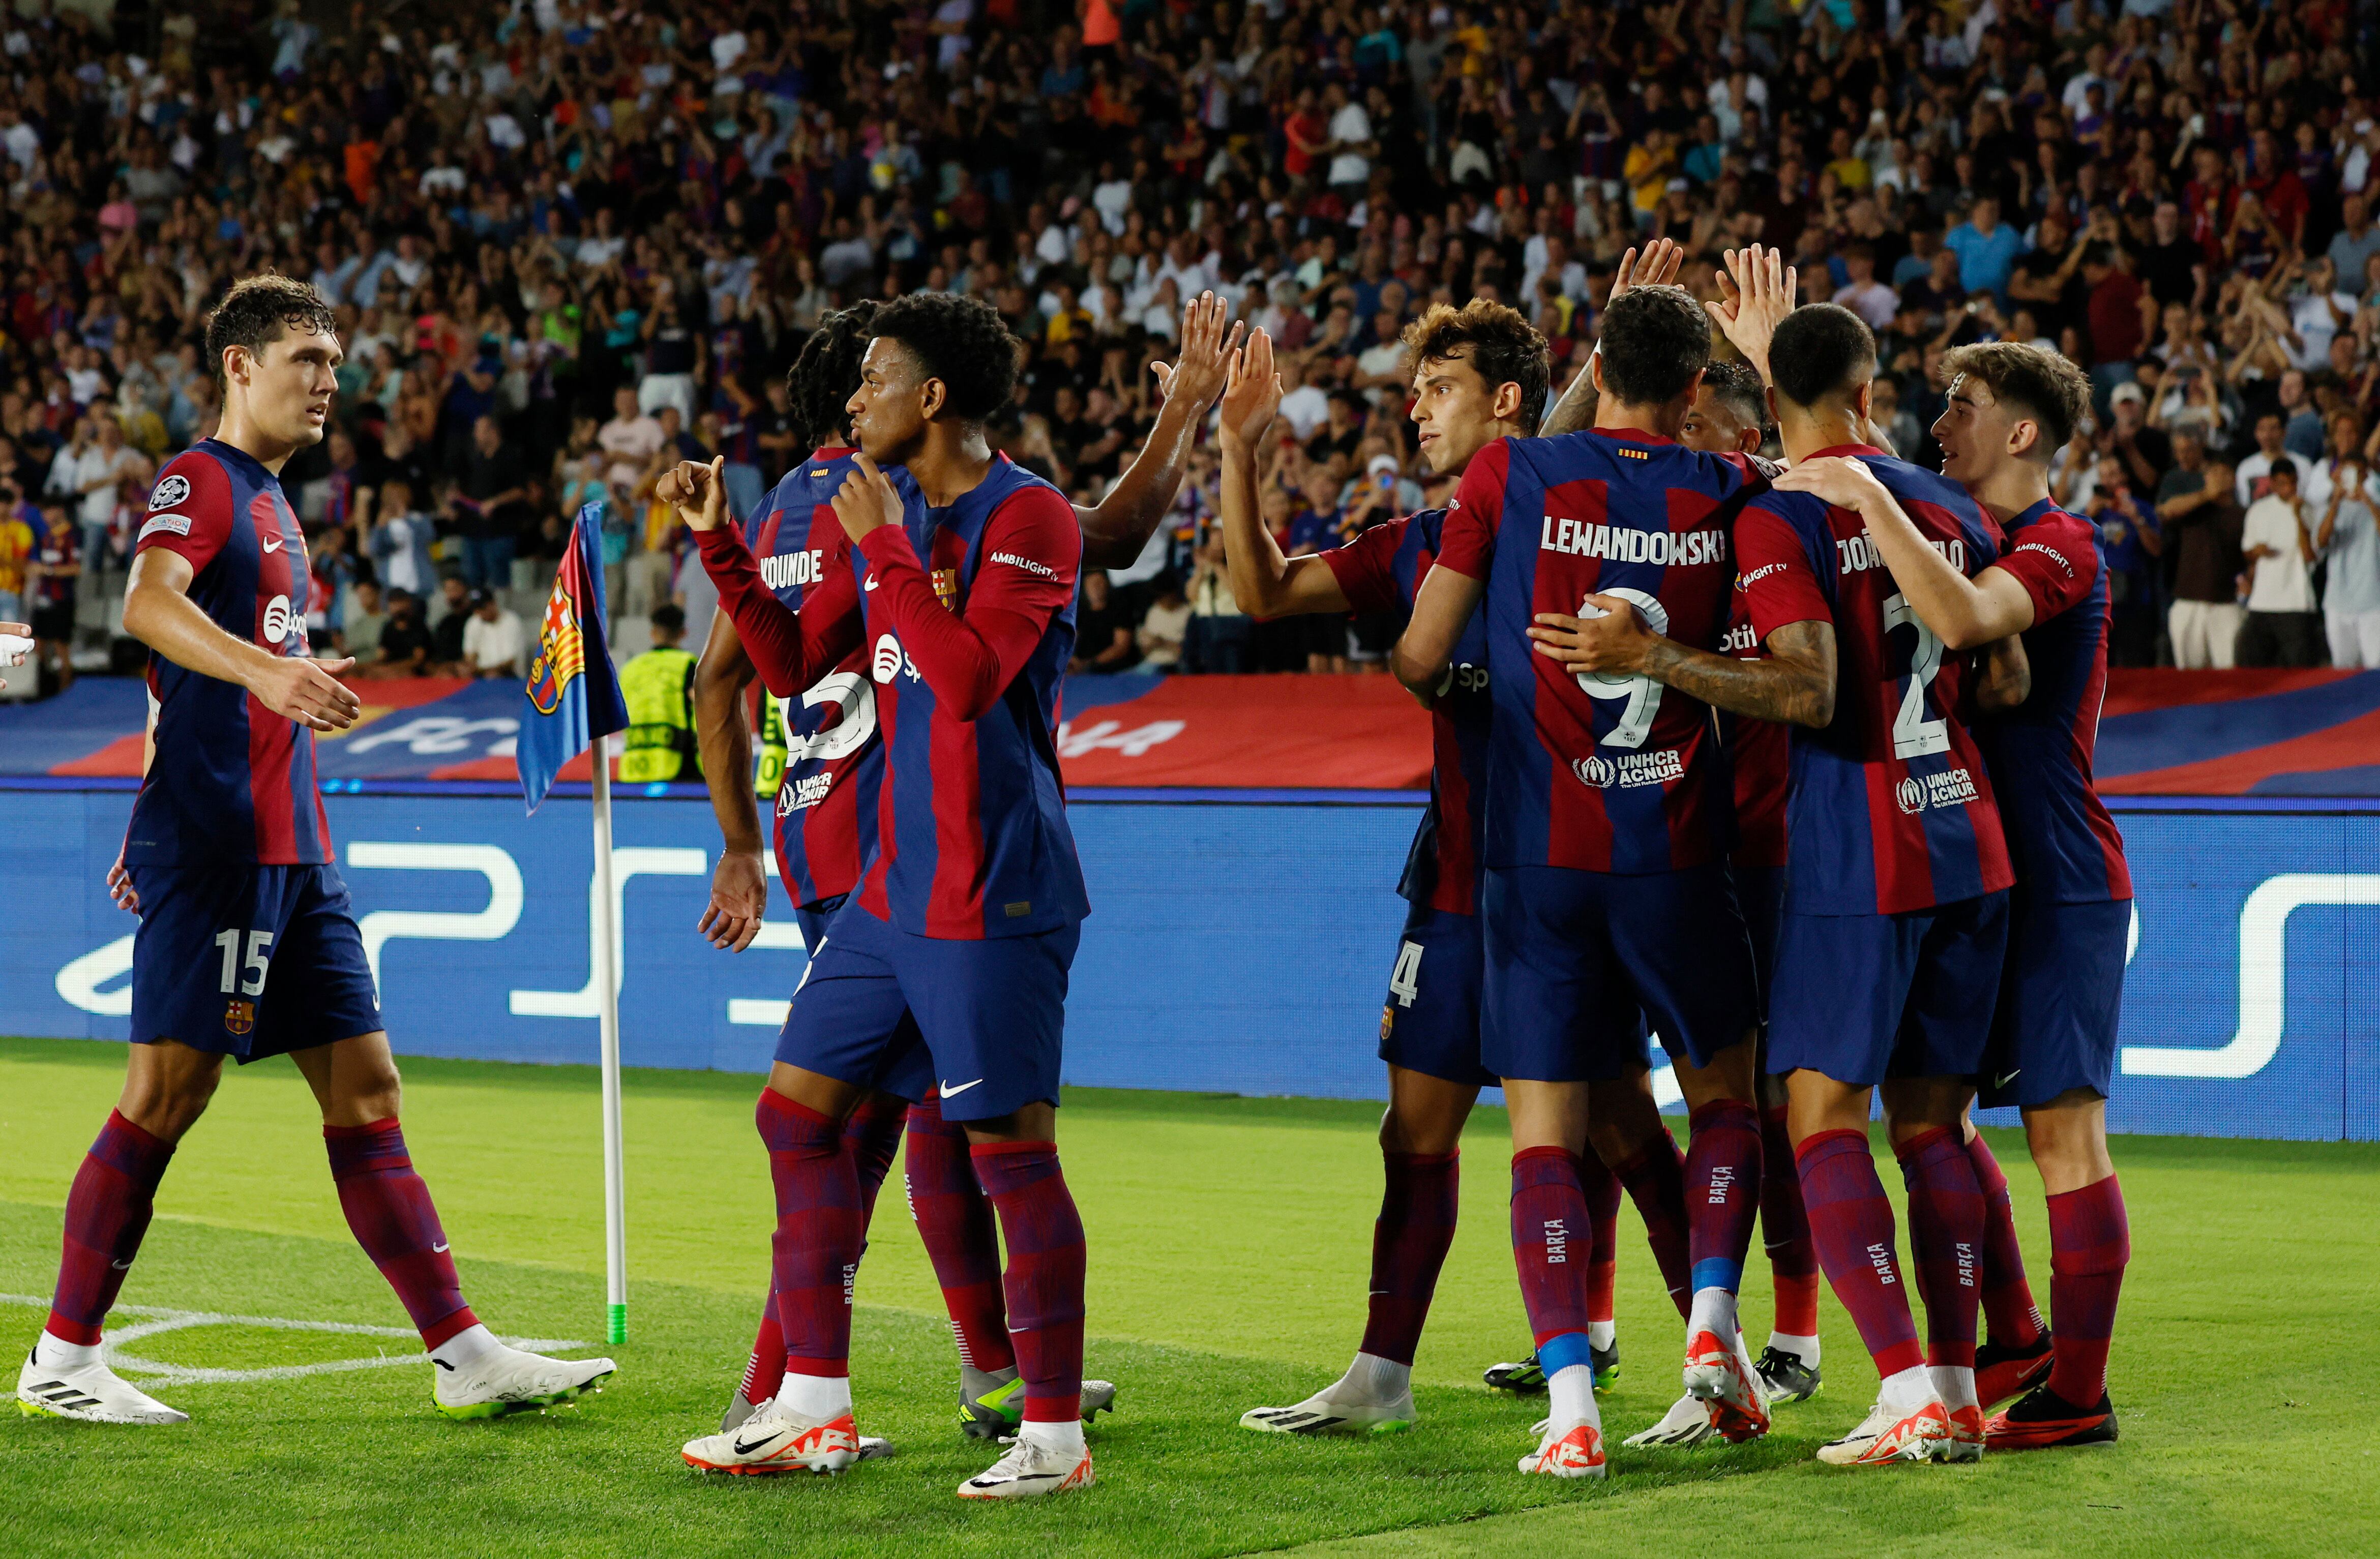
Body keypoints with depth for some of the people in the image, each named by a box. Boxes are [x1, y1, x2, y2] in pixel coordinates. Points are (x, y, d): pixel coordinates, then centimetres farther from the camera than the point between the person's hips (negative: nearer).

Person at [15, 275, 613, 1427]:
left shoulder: (268, 501, 21)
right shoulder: (200, 479, -6)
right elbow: (148, 604, -27)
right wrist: (268, 668, -43)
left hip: (291, 850, 9)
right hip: (214, 845, -9)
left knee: (364, 1089, 6)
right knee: (167, 1092, -6)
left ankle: (465, 1357, 6)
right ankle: (61, 1363, 3)